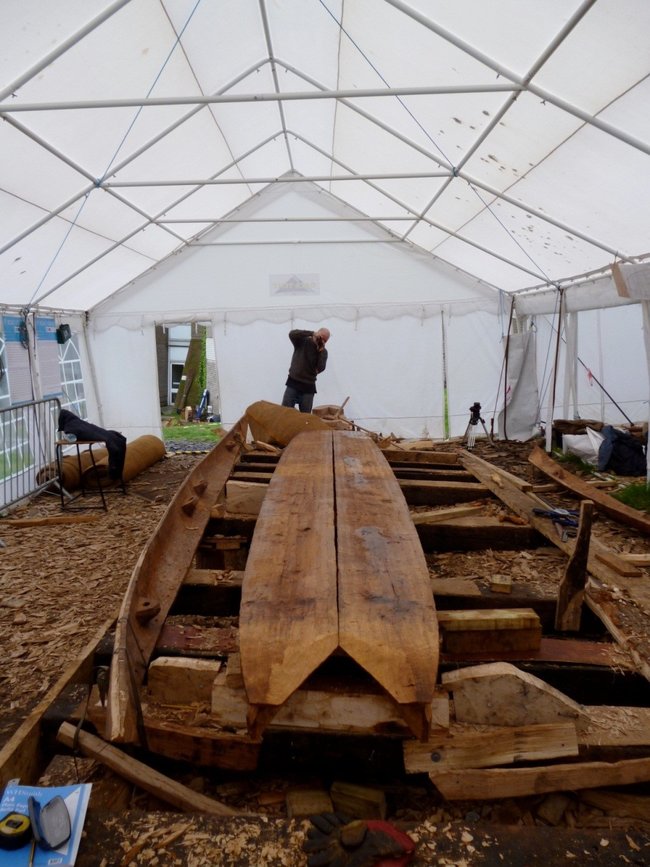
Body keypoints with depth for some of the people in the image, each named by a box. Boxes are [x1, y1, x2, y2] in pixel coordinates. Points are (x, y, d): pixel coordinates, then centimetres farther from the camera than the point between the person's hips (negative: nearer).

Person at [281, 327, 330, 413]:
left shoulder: (323, 352, 4)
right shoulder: (302, 341, 0)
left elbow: (320, 368, -11)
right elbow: (292, 334, -22)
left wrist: (321, 351, -15)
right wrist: (312, 334, -24)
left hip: (308, 387, 2)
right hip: (293, 383, -2)